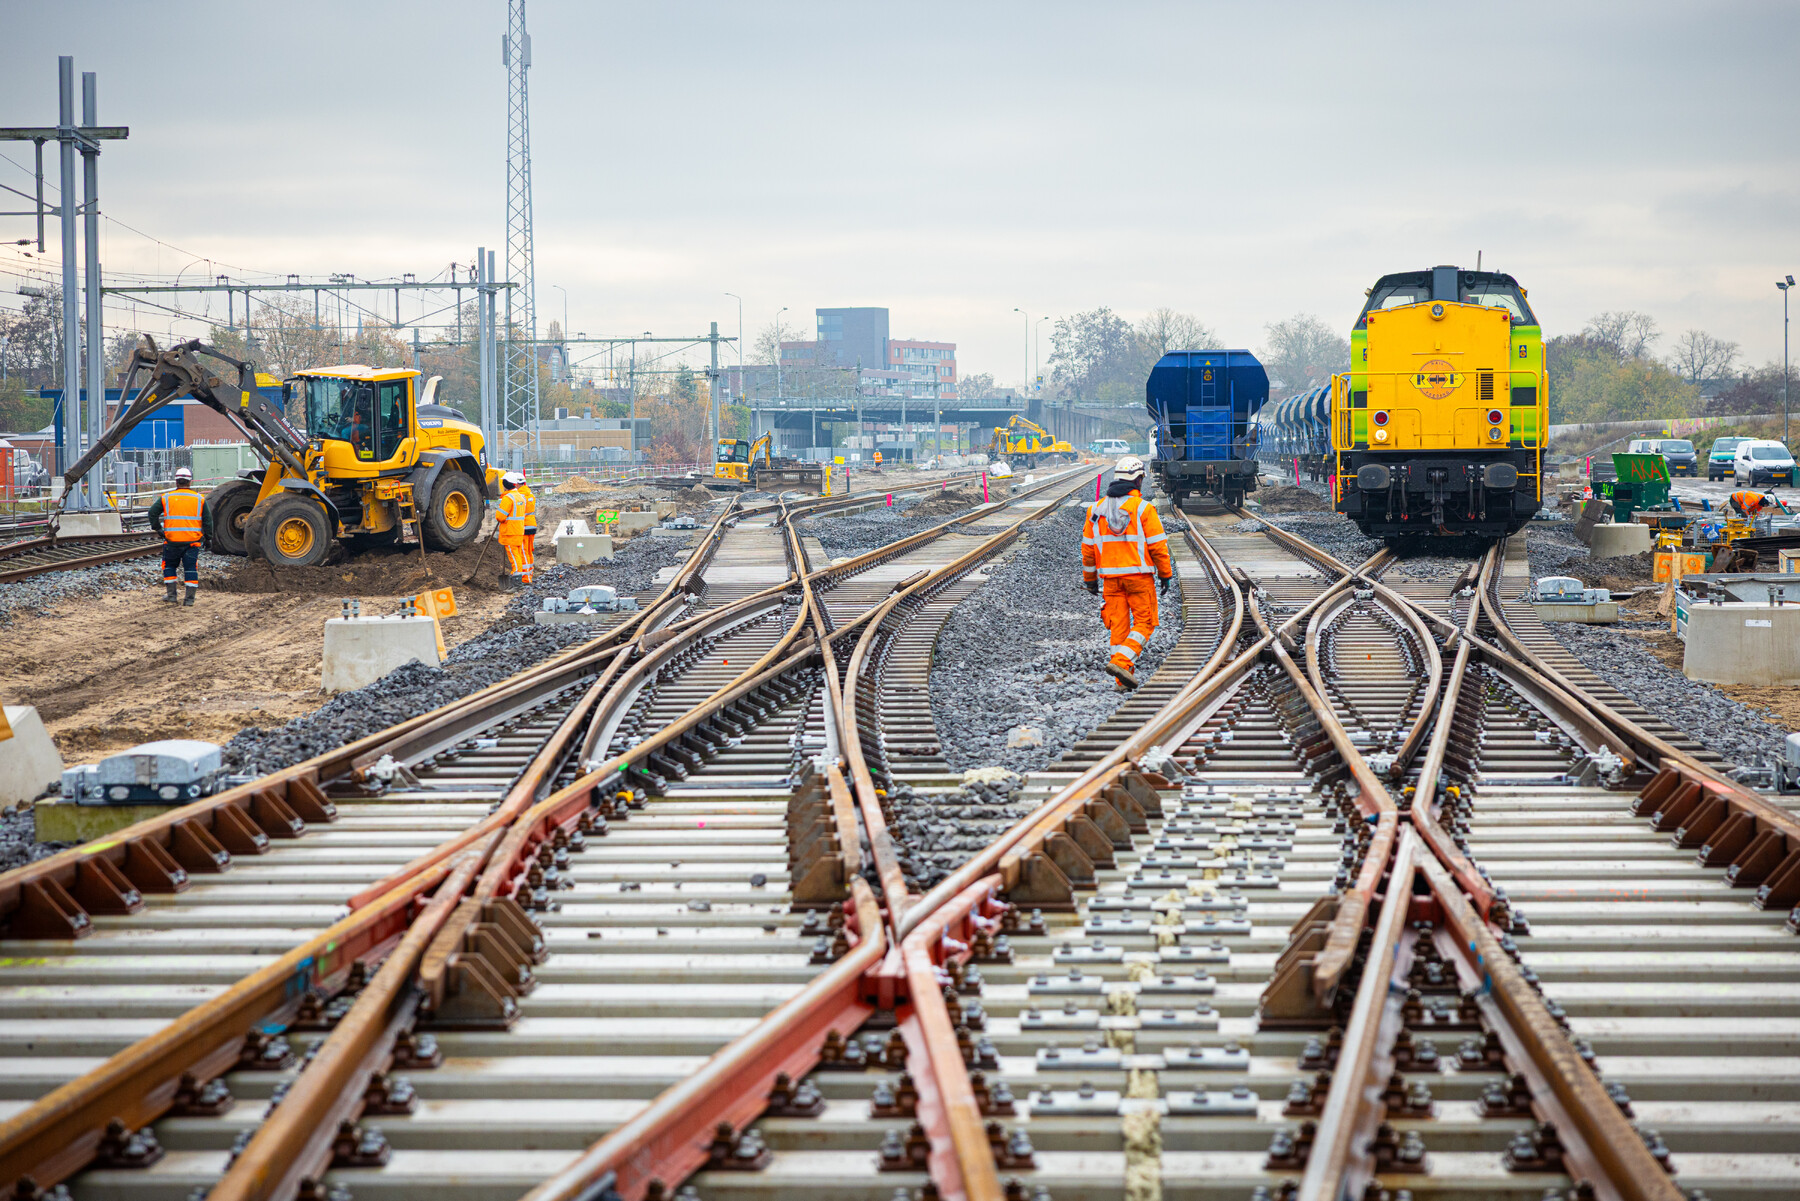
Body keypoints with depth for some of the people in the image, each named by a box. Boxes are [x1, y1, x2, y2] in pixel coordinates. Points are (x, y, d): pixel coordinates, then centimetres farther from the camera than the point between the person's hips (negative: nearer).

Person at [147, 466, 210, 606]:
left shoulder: (166, 498, 2)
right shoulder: (199, 499, 4)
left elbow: (152, 513, -3)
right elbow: (208, 520, 4)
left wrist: (157, 529, 6)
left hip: (172, 540, 0)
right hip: (193, 541, 0)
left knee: (169, 566, 17)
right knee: (191, 568, 6)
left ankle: (171, 594, 15)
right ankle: (190, 597, 1)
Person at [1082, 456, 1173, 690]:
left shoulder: (1097, 508, 6)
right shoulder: (1143, 508, -8)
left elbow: (1088, 547, 10)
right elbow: (1158, 545, -7)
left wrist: (1090, 578, 18)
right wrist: (1165, 574, 3)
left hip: (1110, 577, 5)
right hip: (1138, 574, -5)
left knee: (1118, 625, 9)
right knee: (1144, 622, 4)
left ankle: (1124, 679, 9)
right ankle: (1121, 661, -15)